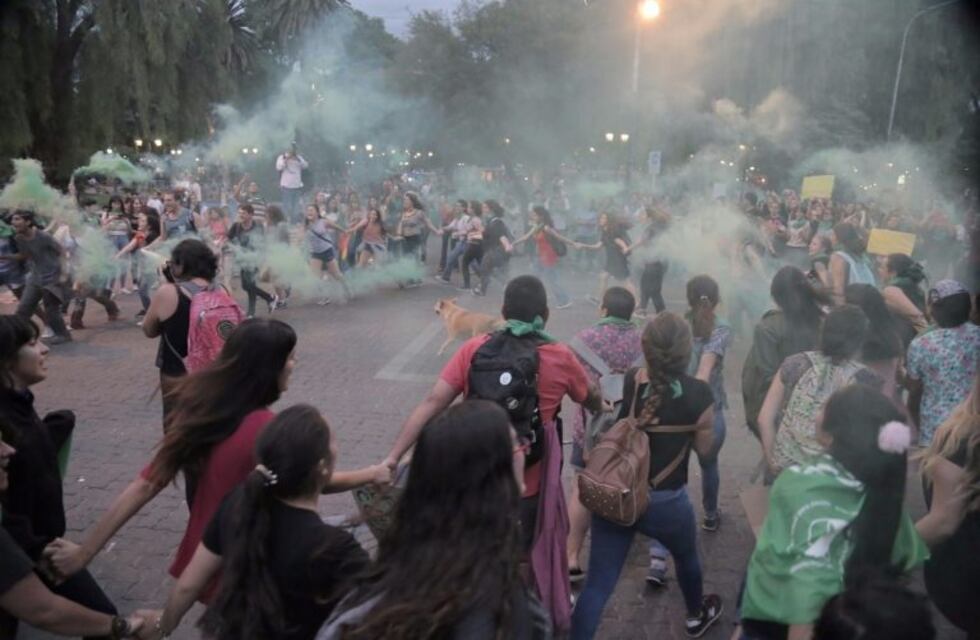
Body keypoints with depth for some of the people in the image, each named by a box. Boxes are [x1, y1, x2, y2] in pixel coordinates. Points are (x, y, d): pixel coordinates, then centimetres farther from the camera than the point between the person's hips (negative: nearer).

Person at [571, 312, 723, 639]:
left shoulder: (624, 382, -10)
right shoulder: (698, 394, -16)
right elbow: (704, 447, 0)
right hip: (665, 502, 0)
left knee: (597, 584, 8)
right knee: (686, 556, 31)